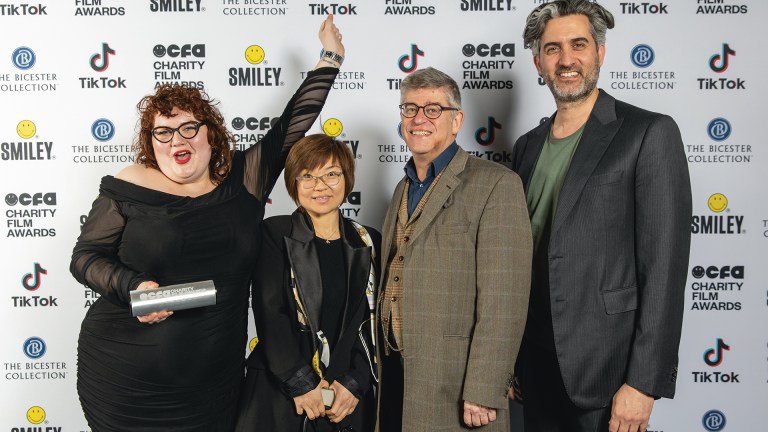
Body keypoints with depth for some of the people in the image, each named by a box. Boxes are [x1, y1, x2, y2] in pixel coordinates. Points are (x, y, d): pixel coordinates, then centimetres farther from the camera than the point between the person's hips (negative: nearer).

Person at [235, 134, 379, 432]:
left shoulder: (369, 243, 5)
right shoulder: (275, 234, -2)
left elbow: (373, 322, 2)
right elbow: (269, 315, -9)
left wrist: (355, 383, -9)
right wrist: (300, 383, -14)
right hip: (278, 394, -2)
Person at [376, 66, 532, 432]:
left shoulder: (496, 184, -11)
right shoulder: (404, 189, 13)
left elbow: (503, 302, -17)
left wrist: (483, 393, -19)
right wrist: (385, 366, 14)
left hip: (454, 385, -6)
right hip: (396, 373, 7)